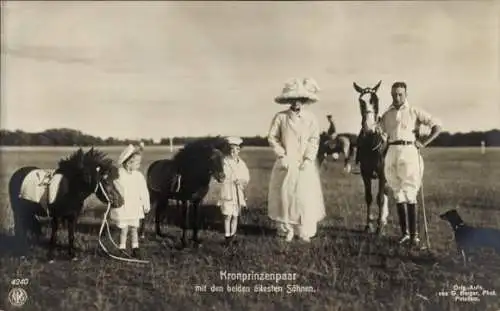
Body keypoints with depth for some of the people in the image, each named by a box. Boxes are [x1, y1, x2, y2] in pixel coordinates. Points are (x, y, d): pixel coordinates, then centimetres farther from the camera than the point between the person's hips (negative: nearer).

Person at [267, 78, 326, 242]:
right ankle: (287, 229, 14)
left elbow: (314, 141, -1)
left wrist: (308, 159, -11)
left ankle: (305, 231, 10)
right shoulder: (280, 117, -2)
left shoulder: (311, 118, 0)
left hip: (305, 165, 0)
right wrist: (282, 155, -7)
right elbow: (272, 138, 2)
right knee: (285, 195, 1)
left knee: (306, 197, -1)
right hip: (286, 164, 0)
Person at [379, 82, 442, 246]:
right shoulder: (386, 115, 12)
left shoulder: (414, 112, 1)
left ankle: (414, 234, 0)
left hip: (409, 152, -4)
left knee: (410, 193, -5)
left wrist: (424, 143, -4)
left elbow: (437, 126, 2)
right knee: (398, 194, 6)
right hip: (392, 153, 4)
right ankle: (405, 233, 13)